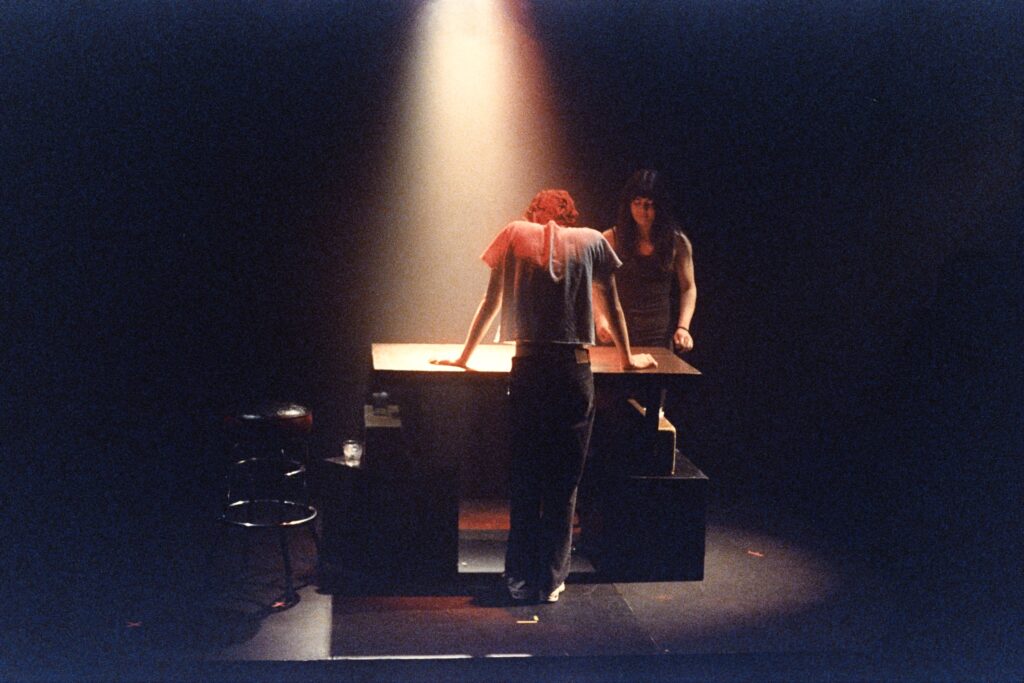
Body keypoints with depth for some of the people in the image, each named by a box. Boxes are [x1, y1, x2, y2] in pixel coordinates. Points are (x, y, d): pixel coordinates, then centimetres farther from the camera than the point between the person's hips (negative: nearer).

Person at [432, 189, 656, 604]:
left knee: (524, 479, 10)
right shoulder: (592, 241, 9)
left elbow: (491, 301, 12)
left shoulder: (516, 233, 9)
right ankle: (551, 581, 14)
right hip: (575, 371, 0)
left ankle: (521, 580, 15)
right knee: (564, 482, 8)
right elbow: (612, 307, 17)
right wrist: (627, 358, 31)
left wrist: (464, 357, 21)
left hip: (527, 368, 0)